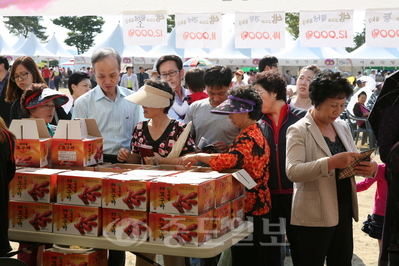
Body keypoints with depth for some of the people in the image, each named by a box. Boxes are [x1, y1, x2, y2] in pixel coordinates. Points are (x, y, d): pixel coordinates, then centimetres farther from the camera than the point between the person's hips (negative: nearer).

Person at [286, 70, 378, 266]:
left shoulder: (343, 127, 9)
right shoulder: (299, 131, -11)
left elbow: (353, 161, 14)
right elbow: (293, 171, -23)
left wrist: (369, 168, -10)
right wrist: (331, 162, -35)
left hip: (344, 212, 7)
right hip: (313, 217, -6)